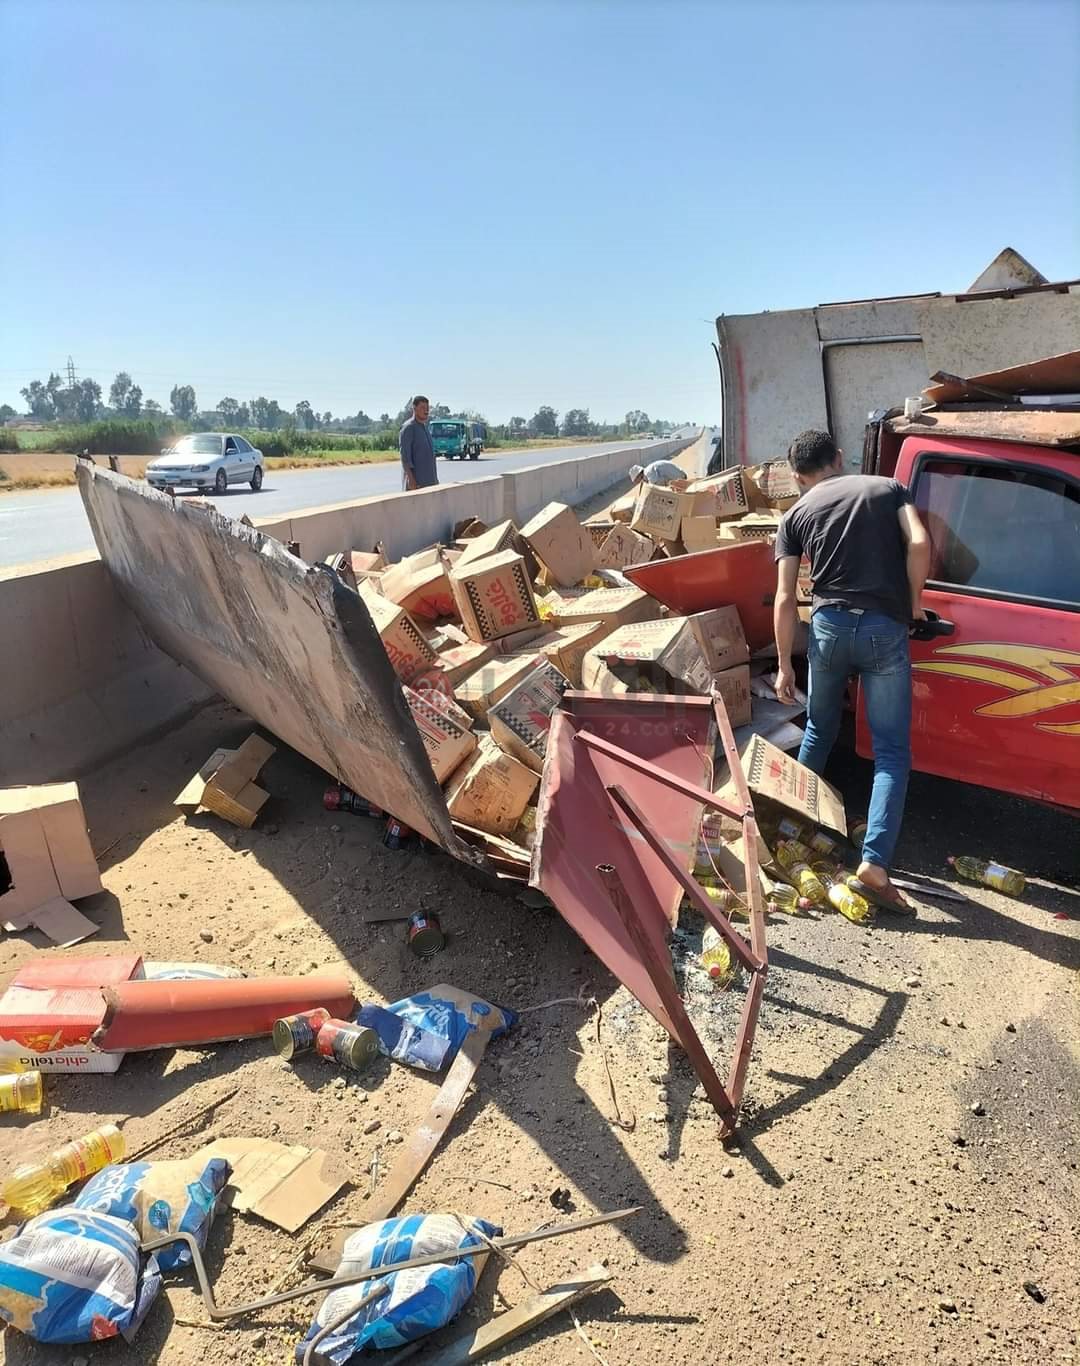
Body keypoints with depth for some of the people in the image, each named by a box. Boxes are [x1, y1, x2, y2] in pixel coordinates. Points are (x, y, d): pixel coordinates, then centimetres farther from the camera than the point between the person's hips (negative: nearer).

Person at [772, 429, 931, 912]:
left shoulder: (796, 515, 12)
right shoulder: (888, 487, 12)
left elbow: (785, 599, 6)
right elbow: (919, 544, -6)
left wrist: (784, 665, 11)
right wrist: (914, 599, 10)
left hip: (829, 625, 2)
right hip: (884, 629, -1)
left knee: (819, 731, 24)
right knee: (892, 752, 1)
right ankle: (873, 865, -9)